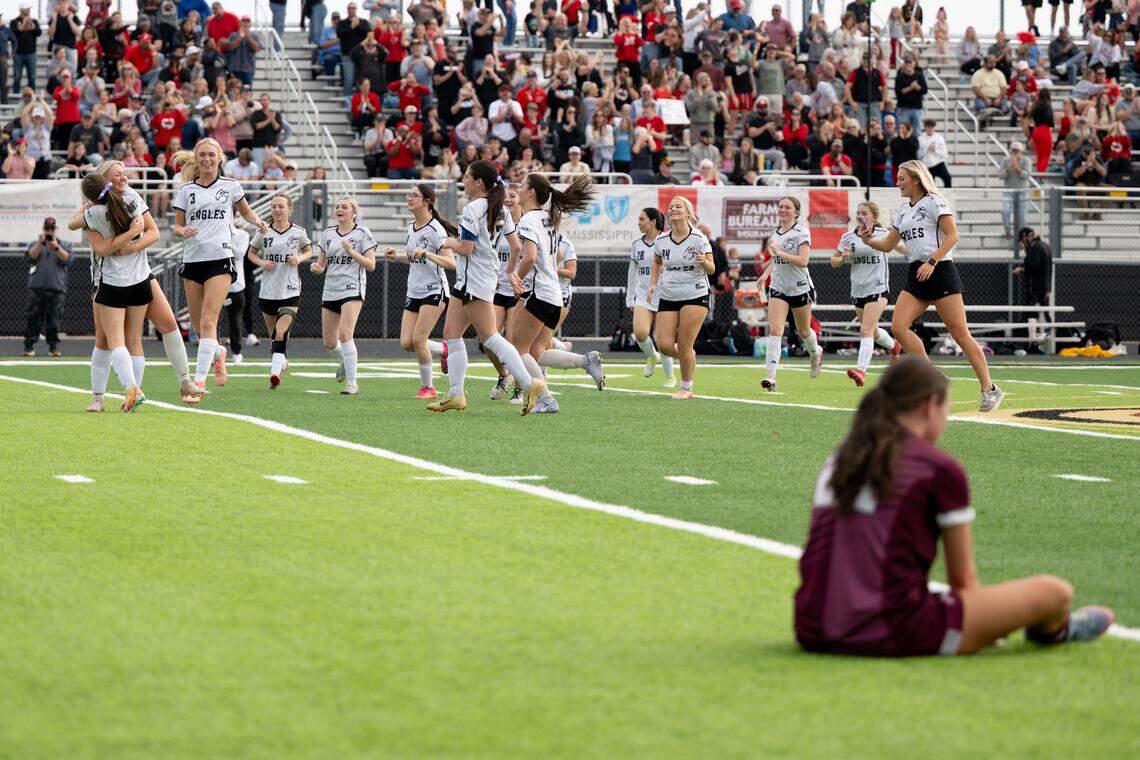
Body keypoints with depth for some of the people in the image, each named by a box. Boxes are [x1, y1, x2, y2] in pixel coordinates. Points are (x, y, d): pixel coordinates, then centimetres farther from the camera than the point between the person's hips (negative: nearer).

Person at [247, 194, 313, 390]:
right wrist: (261, 262, -5)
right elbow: (251, 253, 16)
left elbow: (309, 251, 16)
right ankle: (281, 362, 36)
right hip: (268, 291, 3)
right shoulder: (264, 233, 2)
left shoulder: (298, 232, -1)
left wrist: (299, 259, -6)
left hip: (290, 291, -3)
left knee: (281, 332, -21)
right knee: (273, 335, 12)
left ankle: (275, 372, -28)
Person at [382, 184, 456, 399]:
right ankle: (446, 350, 21)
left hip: (434, 291, -8)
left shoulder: (435, 229, -13)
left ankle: (428, 387, 2)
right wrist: (396, 256, 9)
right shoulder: (411, 227, 11)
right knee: (406, 343, -3)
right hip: (414, 291, 8)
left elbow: (451, 263, -20)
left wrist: (426, 253, -31)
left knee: (418, 339, -13)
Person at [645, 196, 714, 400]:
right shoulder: (661, 240, 3)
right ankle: (689, 357, 27)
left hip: (695, 296, -4)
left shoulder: (699, 238, -8)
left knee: (684, 345, -6)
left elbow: (711, 269, -5)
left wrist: (704, 262, -27)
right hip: (667, 297, 4)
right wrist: (653, 284, 9)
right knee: (664, 344, -6)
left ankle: (687, 389, 10)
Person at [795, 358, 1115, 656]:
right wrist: (980, 626, 28)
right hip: (894, 634, -7)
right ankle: (1052, 630, 41)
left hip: (815, 636, 7)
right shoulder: (941, 469, -2)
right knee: (1054, 592, 6)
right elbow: (963, 577, 6)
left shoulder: (836, 464, 16)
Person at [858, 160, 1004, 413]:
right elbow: (888, 245, 22)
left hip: (940, 271, -8)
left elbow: (952, 235, -12)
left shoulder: (933, 202, -4)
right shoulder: (904, 209, 19)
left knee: (960, 333, -8)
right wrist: (868, 241, 2)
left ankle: (989, 390, -2)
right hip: (916, 277, 8)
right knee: (898, 326, -11)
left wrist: (931, 262, -21)